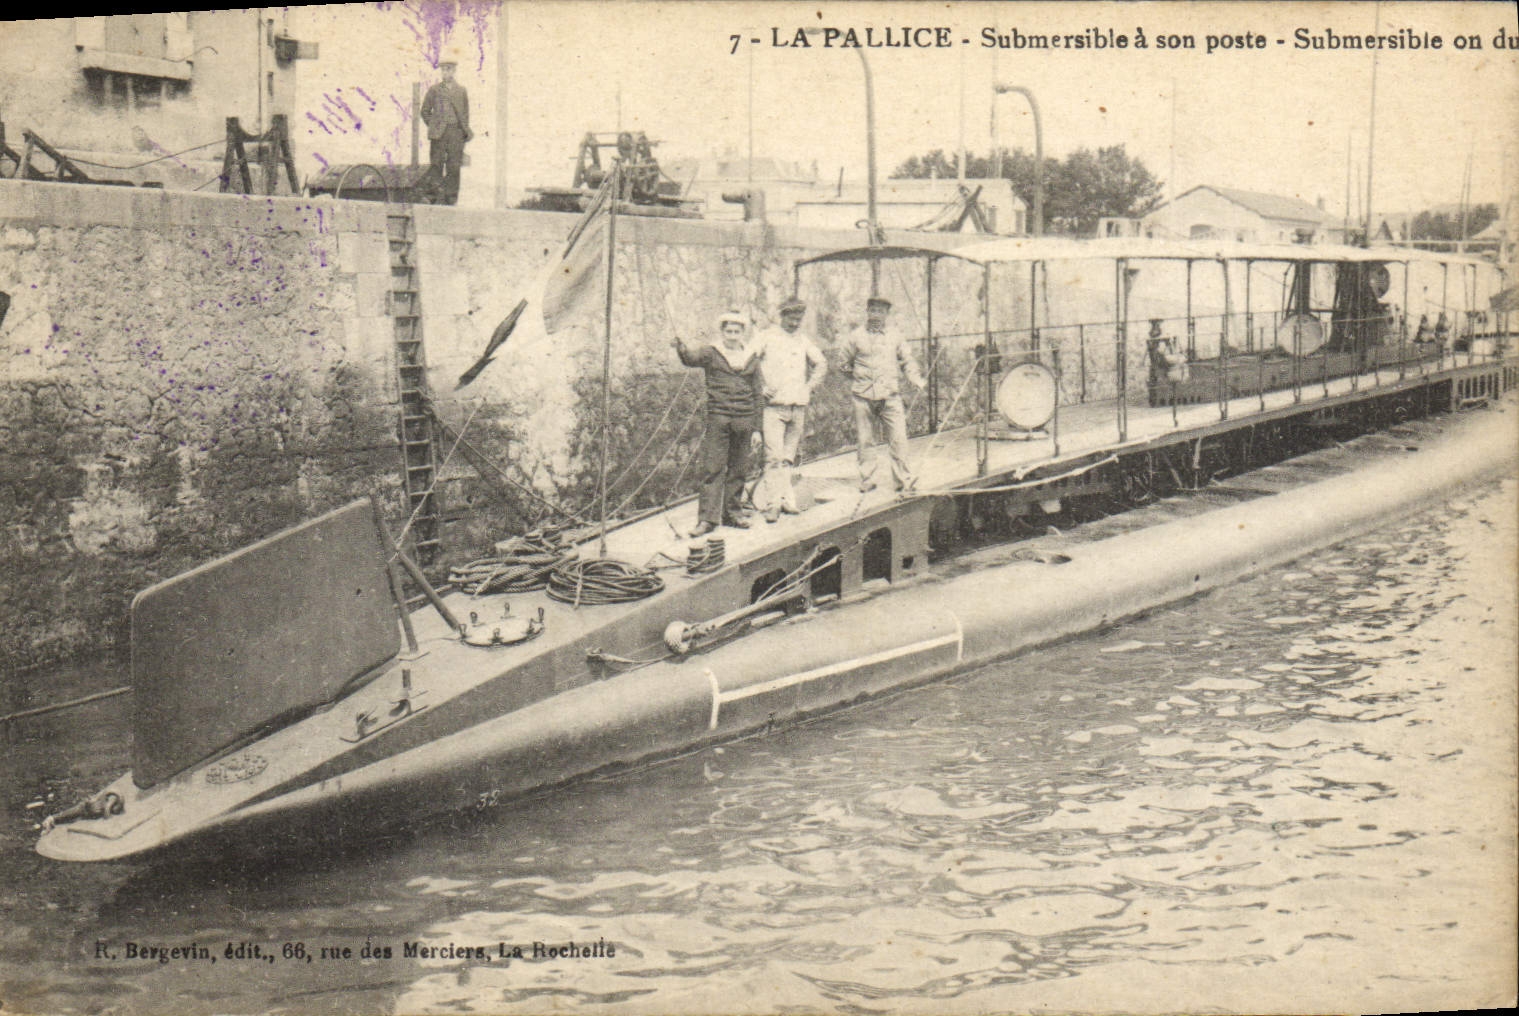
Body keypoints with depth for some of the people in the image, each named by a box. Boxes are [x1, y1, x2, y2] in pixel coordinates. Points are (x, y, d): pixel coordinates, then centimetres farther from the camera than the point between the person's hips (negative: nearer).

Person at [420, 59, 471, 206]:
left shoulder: (461, 90, 13)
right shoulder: (434, 90, 9)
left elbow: (466, 112, 17)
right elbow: (425, 111, 14)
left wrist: (466, 131, 8)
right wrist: (433, 126, 4)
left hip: (456, 132, 1)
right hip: (439, 133, -1)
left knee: (454, 166, 0)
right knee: (437, 163, -7)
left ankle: (452, 200, 4)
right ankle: (438, 199, -6)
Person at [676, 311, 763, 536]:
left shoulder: (751, 358, 11)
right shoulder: (712, 353, 3)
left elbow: (757, 394, 15)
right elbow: (692, 358, -16)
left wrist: (756, 427, 13)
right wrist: (681, 349, -39)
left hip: (744, 419, 3)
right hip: (718, 417, -3)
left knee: (738, 469, 9)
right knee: (713, 468, -6)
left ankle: (732, 513, 21)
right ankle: (707, 518, -6)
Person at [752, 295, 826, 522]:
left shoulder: (804, 339, 14)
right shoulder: (767, 337, 1)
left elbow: (821, 364, 27)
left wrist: (811, 385, 14)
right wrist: (761, 387, -10)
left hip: (798, 406, 4)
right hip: (774, 404, -4)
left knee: (788, 456, 8)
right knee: (774, 456, -12)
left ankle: (786, 499, 14)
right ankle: (773, 503, -12)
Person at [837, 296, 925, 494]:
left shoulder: (894, 338, 10)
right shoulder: (855, 337, 5)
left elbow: (907, 361, 18)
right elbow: (844, 361, 16)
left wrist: (918, 380, 5)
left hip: (890, 396, 1)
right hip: (863, 396, -1)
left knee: (898, 439, -6)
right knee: (866, 441, 4)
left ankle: (903, 480, 1)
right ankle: (867, 481, 14)